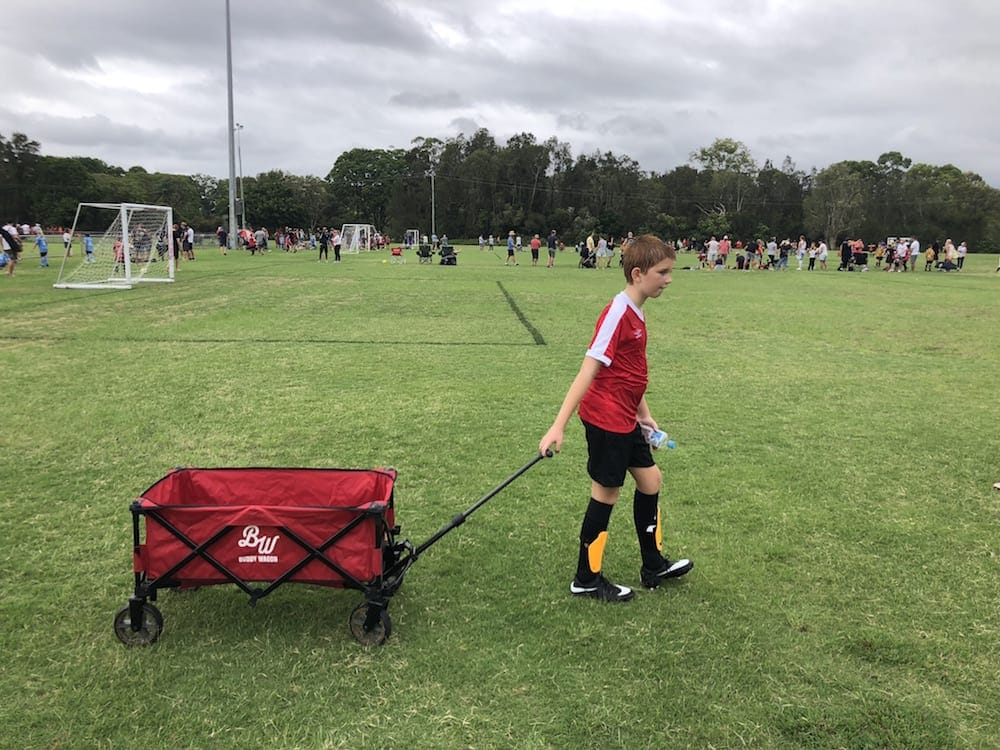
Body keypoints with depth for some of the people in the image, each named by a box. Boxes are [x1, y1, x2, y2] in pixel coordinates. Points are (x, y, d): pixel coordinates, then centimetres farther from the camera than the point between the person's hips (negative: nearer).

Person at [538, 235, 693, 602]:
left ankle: (653, 566, 33)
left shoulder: (636, 313, 8)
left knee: (650, 480, 17)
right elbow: (588, 371, -24)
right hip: (606, 420, -10)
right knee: (606, 494, 2)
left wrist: (644, 413, 21)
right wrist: (559, 426, -26)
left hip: (626, 420, 10)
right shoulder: (617, 314, -20)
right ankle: (586, 580, 19)